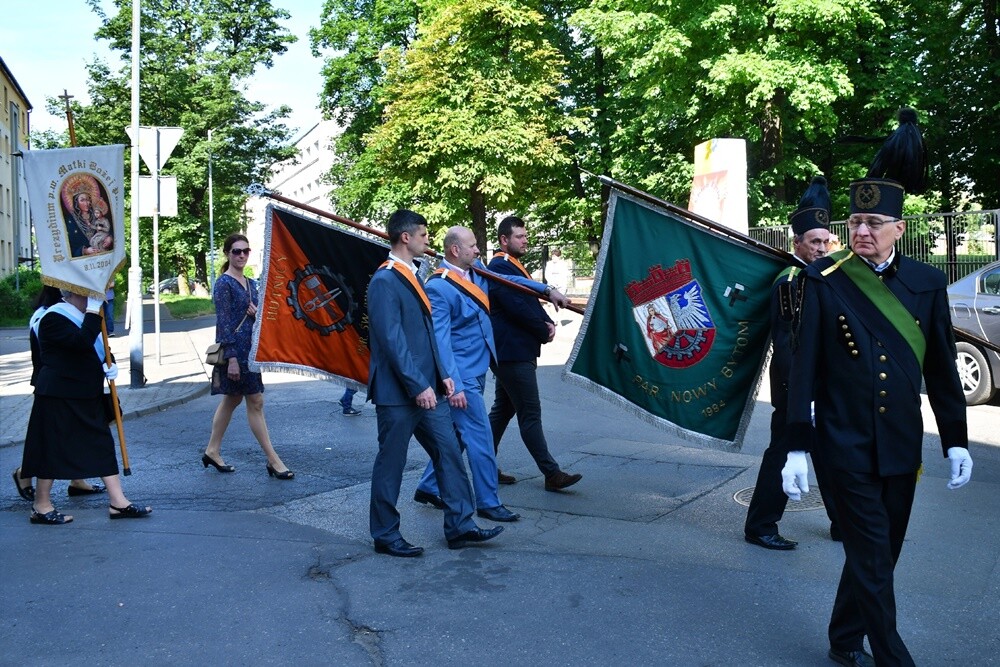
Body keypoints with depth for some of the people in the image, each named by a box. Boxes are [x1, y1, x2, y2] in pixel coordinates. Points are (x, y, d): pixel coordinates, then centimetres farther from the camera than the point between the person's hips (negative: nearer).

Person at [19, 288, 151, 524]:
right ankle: (41, 506, 16)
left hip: (87, 396, 9)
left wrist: (108, 365, 3)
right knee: (53, 448, 1)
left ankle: (118, 502, 7)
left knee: (103, 444, 5)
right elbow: (82, 341, -30)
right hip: (58, 396, -9)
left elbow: (99, 347, 23)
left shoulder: (82, 316, 15)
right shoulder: (54, 318, -15)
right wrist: (93, 310, -26)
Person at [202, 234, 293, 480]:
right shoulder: (224, 283, -10)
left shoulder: (251, 284, 13)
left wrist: (259, 314, -4)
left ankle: (212, 451, 27)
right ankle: (273, 460, 0)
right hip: (235, 350, -8)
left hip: (250, 349, 8)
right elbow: (224, 322, -15)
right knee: (255, 402, -5)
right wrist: (231, 358, -19)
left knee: (231, 400, 15)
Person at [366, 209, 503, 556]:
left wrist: (441, 375, 11)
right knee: (391, 463, 4)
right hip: (398, 393, -9)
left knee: (449, 452, 8)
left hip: (426, 388, 9)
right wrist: (418, 386, -21)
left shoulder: (412, 277, 15)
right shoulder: (384, 281, -14)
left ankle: (459, 525, 16)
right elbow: (392, 340, -20)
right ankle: (385, 535, 17)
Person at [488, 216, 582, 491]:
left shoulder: (515, 267, 19)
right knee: (530, 413, -7)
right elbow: (516, 307, -20)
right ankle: (552, 474, -4)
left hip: (512, 353, 11)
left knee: (502, 410, 14)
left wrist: (548, 323, -1)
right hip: (513, 352, -11)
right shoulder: (500, 267, -13)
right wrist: (544, 332, -9)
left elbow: (532, 302, 18)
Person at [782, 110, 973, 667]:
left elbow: (943, 367, 7)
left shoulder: (927, 283, 2)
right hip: (847, 447, -4)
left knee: (881, 554, 15)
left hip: (902, 448, 4)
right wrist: (797, 448, -10)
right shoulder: (826, 282, -7)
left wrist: (956, 440, 6)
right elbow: (805, 366, -7)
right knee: (873, 557, -1)